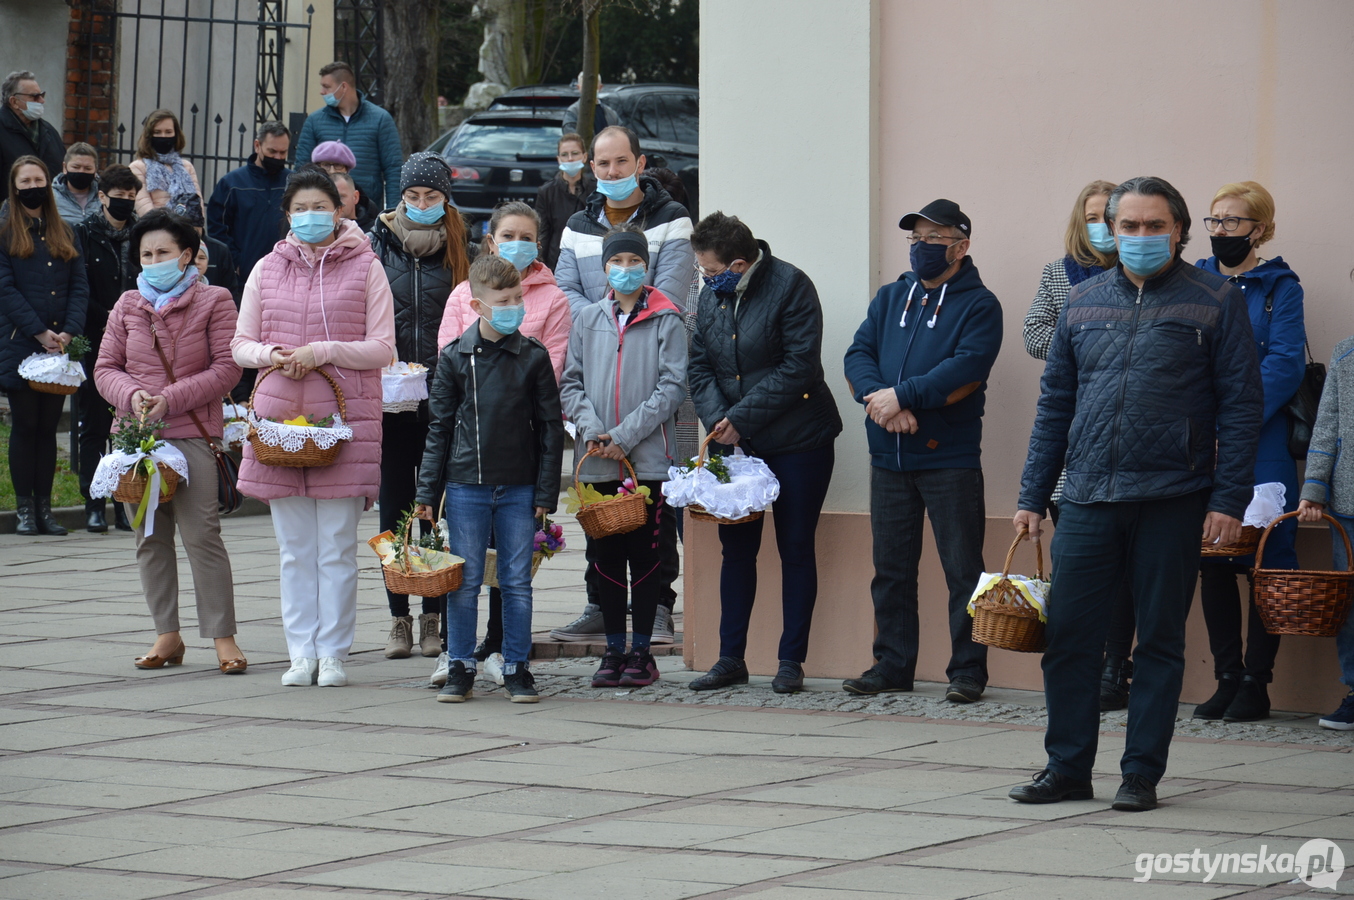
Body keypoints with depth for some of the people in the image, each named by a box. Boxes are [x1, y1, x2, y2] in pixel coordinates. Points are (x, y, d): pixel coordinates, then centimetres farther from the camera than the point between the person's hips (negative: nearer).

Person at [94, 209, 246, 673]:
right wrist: (132, 395, -9)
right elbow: (106, 368, 13)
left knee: (201, 533, -10)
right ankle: (167, 635, 14)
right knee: (150, 537, 7)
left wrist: (171, 398, -13)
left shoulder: (213, 301, 0)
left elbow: (226, 368, -5)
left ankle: (223, 636, -6)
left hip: (192, 433, -5)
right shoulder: (128, 306, 12)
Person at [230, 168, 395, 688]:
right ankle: (301, 653, 11)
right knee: (295, 549, 6)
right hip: (279, 413, 3)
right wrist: (271, 355, -8)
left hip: (345, 416, -3)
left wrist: (322, 352, -14)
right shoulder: (267, 270, 12)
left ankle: (333, 653, 6)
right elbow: (240, 344, 14)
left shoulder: (365, 269, 2)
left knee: (337, 548, -1)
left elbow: (383, 348, -2)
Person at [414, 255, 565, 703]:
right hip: (466, 485, 0)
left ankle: (517, 667, 14)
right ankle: (461, 667, 13)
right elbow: (439, 427, 5)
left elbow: (550, 427, 4)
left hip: (519, 488, 0)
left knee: (517, 581, 5)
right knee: (464, 581, 3)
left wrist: (547, 491, -1)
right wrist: (427, 491, 2)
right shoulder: (455, 358, 1)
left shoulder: (534, 357, 0)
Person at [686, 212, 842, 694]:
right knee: (736, 548, 7)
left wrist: (741, 418, -18)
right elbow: (699, 366, 6)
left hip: (798, 441, -6)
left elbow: (799, 368, -18)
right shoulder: (712, 295, 6)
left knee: (796, 548, 2)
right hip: (735, 443, 6)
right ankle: (731, 659, 14)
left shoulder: (791, 287, -14)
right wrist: (717, 420, -12)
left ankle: (791, 660, 8)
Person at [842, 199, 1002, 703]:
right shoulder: (890, 298, 16)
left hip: (950, 458, -5)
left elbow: (966, 369, -16)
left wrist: (902, 395, -20)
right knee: (890, 568, 10)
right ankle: (892, 666, 18)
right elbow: (858, 355, 5)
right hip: (888, 458, 6)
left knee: (962, 569, -3)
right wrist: (879, 399, -15)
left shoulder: (978, 305, -1)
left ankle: (968, 671, 2)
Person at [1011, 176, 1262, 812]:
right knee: (1068, 636, 1)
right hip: (1088, 498, 3)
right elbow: (1055, 403, 15)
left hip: (1172, 502, -3)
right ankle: (1067, 769, 12)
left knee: (1159, 641, 4)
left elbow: (1241, 405, -2)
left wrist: (1229, 499, -10)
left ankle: (1141, 775, 12)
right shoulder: (1084, 302, 11)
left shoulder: (1215, 302, 1)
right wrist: (1032, 496, 10)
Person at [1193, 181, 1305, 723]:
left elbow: (1284, 364, -9)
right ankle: (1227, 679, 12)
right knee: (1211, 564, 5)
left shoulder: (1278, 287, 2)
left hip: (1260, 448, -4)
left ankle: (1256, 684, 3)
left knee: (1265, 564, -3)